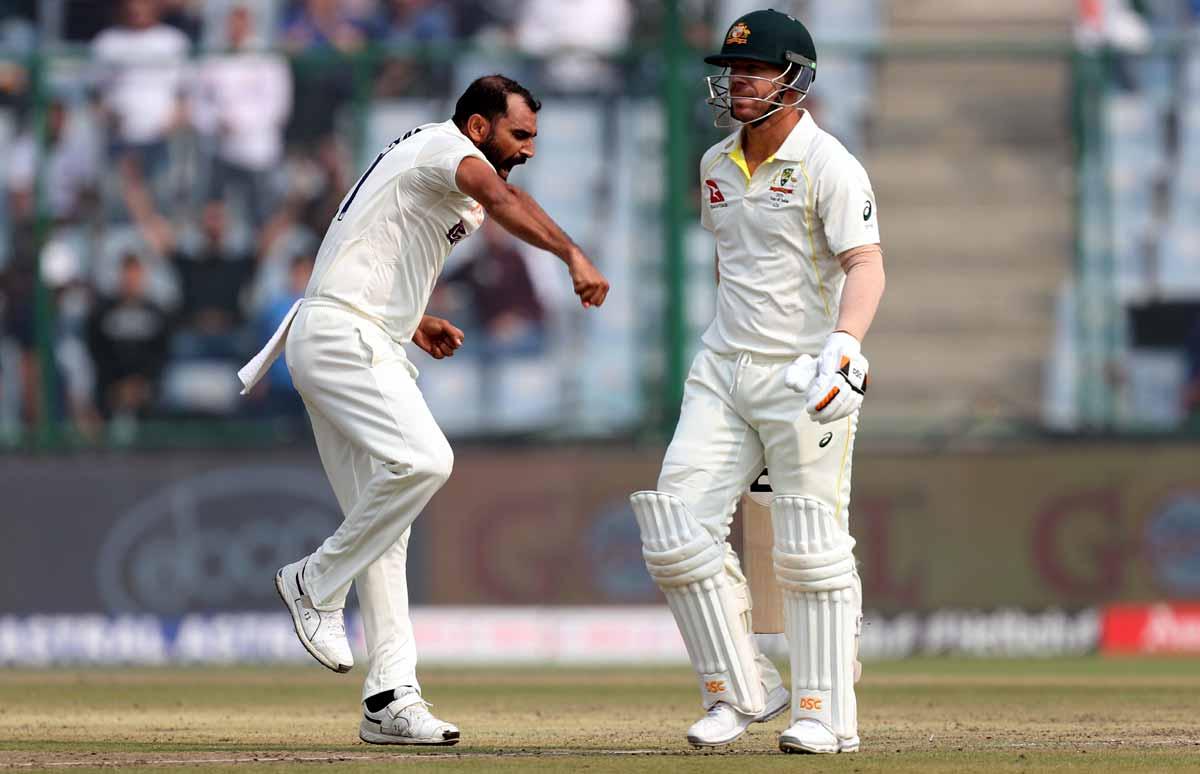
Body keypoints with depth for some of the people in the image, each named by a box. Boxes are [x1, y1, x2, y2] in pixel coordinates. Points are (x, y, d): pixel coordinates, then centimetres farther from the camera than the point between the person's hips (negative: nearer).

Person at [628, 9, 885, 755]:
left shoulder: (828, 166, -11)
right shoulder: (717, 166, 11)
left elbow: (866, 264, -22)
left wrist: (843, 345, -38)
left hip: (803, 378, -7)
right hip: (724, 371, 7)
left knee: (811, 549, -4)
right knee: (679, 526, -4)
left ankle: (828, 713, 4)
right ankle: (740, 691, 6)